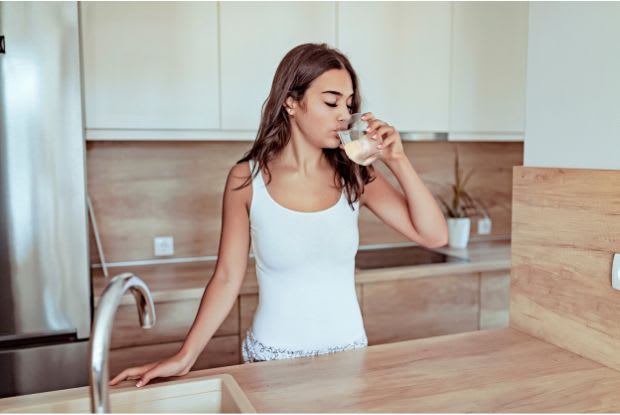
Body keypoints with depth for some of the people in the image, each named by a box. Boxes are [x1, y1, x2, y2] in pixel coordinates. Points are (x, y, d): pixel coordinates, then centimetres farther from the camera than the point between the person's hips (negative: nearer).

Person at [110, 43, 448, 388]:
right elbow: (227, 279, -6)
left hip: (348, 351, 3)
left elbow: (435, 236, -8)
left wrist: (398, 162, -17)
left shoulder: (354, 176, -5)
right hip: (272, 357, -2)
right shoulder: (246, 180, -11)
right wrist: (185, 357, -12)